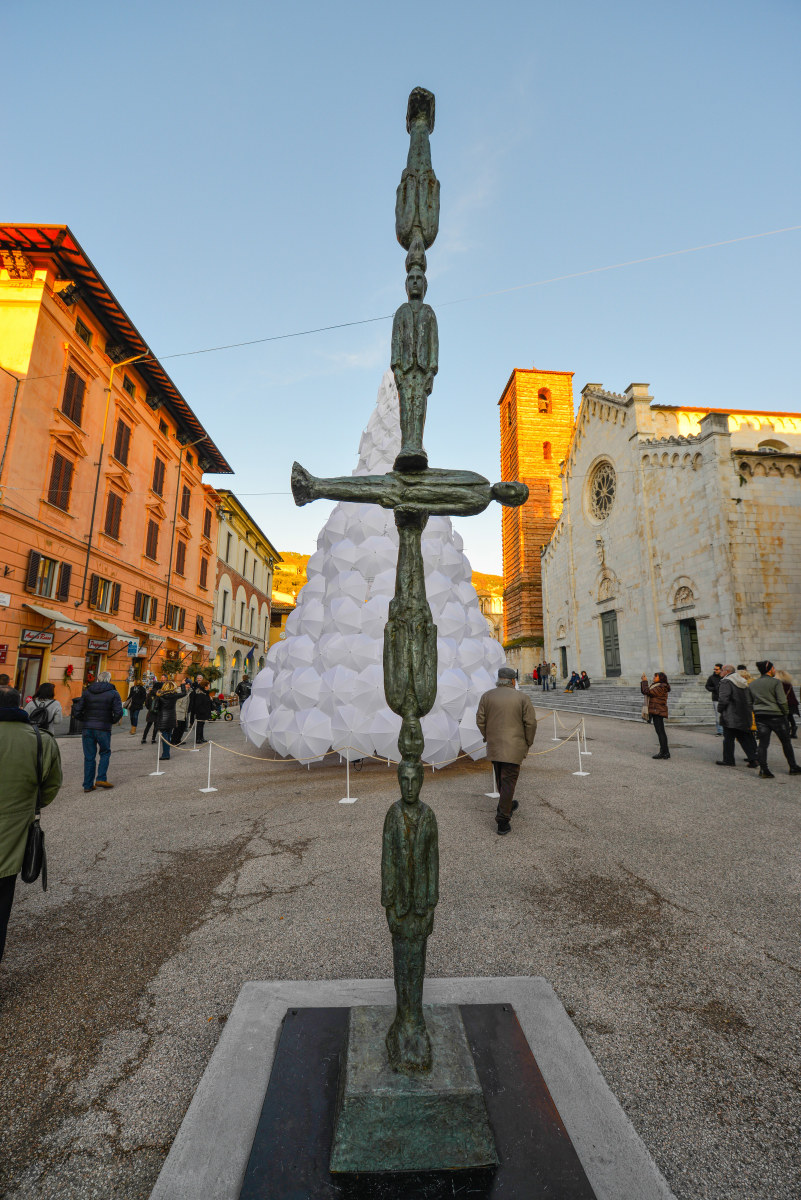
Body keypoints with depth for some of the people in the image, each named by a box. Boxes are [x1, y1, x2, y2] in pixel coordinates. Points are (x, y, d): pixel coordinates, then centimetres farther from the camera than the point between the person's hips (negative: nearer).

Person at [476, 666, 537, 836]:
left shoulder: (487, 696, 0)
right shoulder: (522, 697, -5)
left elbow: (480, 720, -1)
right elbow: (530, 723, -7)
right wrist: (528, 743, 6)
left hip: (493, 746, 3)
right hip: (514, 747, -3)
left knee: (501, 779, 21)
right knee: (508, 781, 1)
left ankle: (508, 805, 41)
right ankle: (503, 821, 2)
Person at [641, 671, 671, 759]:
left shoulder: (661, 687, -13)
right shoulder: (655, 686, 17)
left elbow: (647, 692, -19)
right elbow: (644, 691, 16)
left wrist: (645, 681, -8)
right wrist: (643, 681, 7)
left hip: (658, 712, -10)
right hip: (656, 712, 10)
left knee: (660, 732, -8)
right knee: (660, 732, 12)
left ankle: (664, 752, -7)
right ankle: (665, 752, 17)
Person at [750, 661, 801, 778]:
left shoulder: (752, 684, 7)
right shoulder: (776, 682, -9)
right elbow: (782, 701, -11)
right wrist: (786, 713, 1)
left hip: (760, 716, 4)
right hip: (776, 715, -4)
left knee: (762, 743, 2)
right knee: (786, 742, 13)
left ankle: (763, 769, -3)